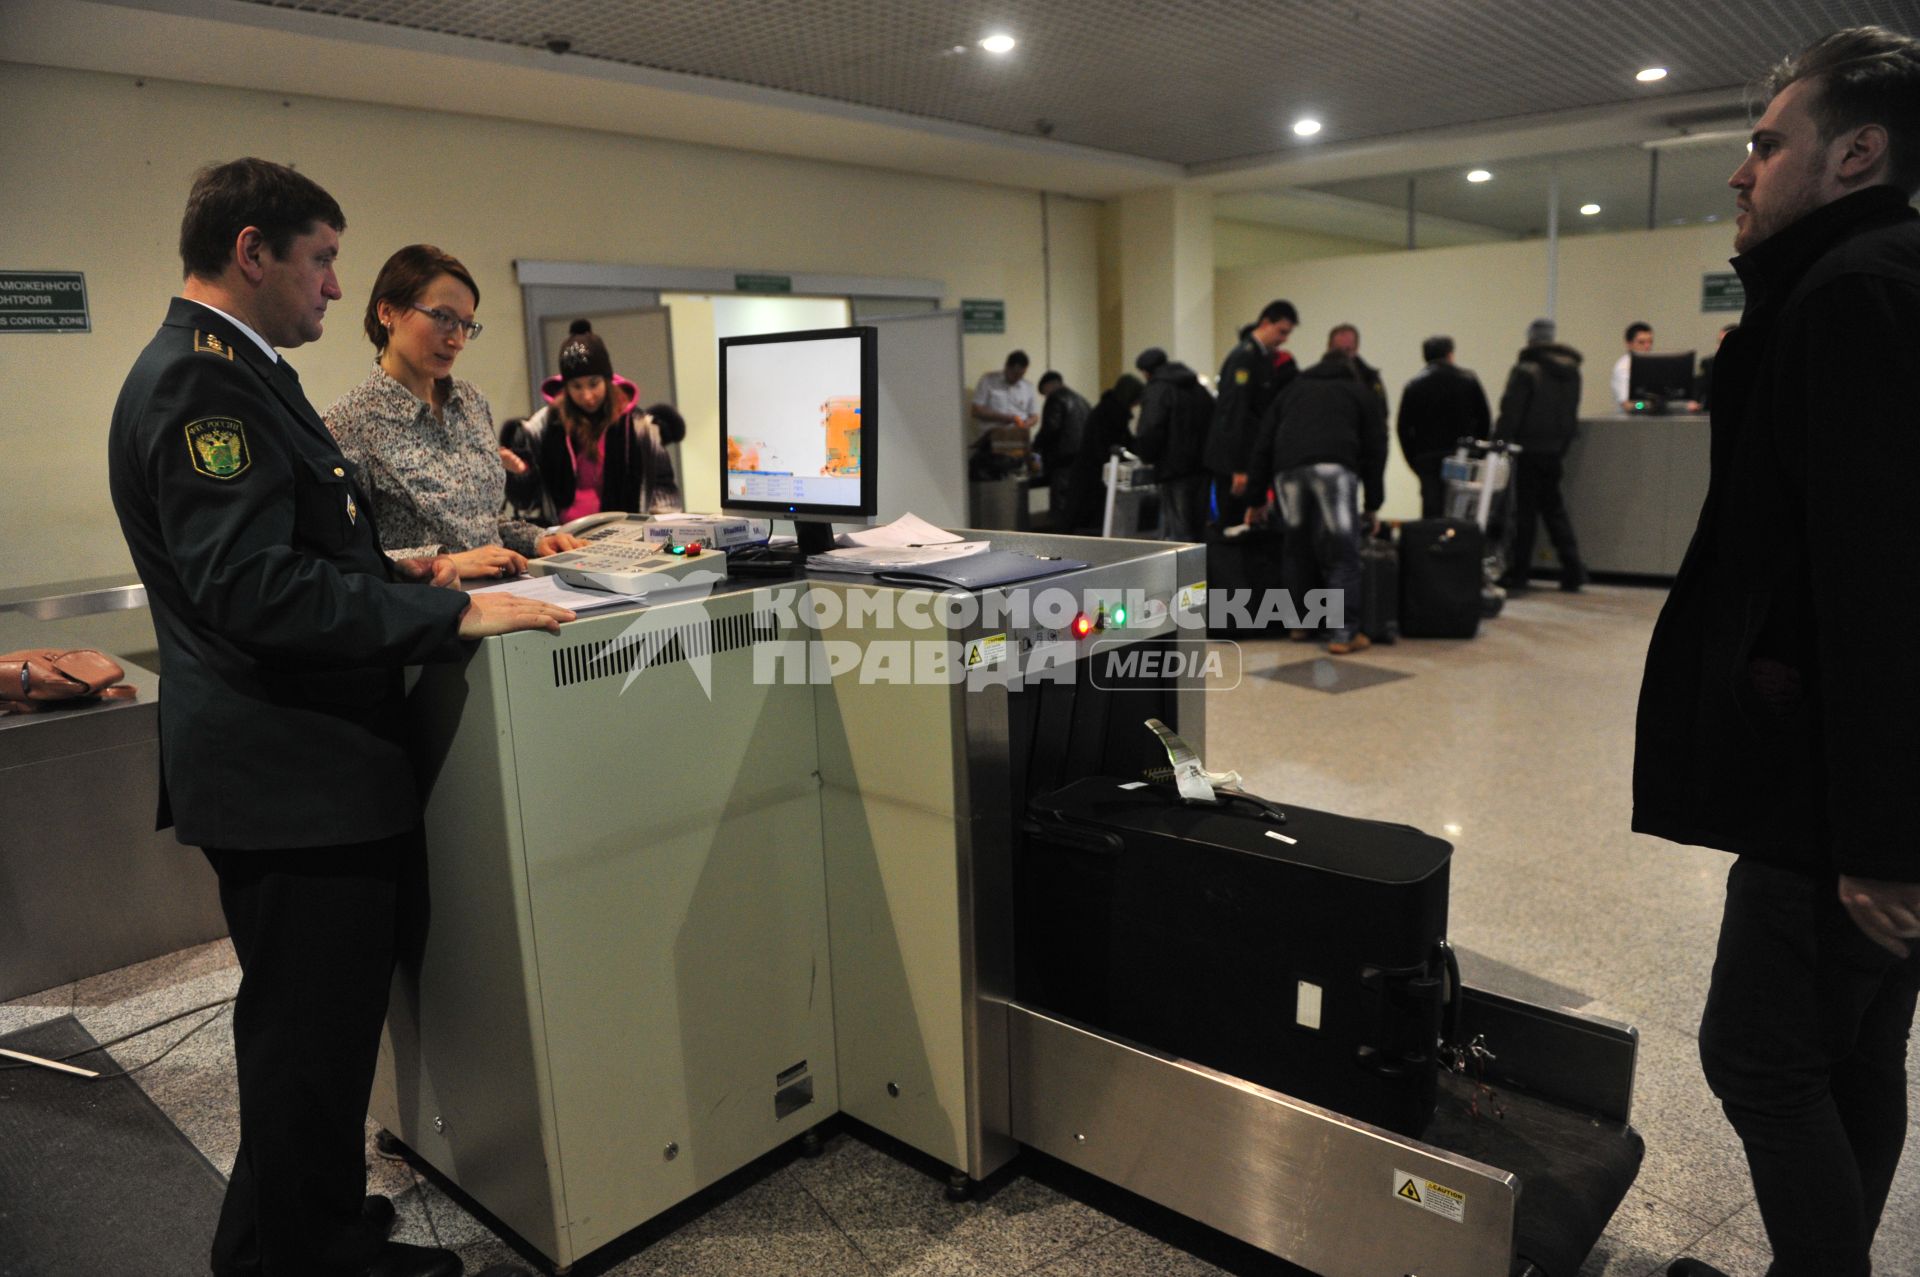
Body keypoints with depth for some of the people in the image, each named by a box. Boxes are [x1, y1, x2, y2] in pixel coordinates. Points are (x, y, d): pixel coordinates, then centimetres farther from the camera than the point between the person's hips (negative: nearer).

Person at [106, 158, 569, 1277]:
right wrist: (453, 615, -25)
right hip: (289, 774, -11)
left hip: (299, 758, 11)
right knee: (313, 1030, 4)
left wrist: (394, 570, 13)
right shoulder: (202, 383, -18)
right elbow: (251, 585, -27)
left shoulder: (234, 372, 16)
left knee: (316, 1022, 22)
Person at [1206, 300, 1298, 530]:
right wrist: (1238, 468, -22)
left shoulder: (1267, 357, 14)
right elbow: (1234, 413, -20)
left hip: (1253, 457, 9)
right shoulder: (1244, 356, -14)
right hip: (1232, 461, -9)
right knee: (1235, 526, -5)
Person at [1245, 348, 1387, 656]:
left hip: (1287, 468, 3)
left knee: (1296, 547, 17)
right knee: (1342, 553, 1)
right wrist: (1373, 506, 24)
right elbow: (1375, 451, 20)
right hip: (1335, 466, -3)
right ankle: (1344, 634, -2)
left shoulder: (1293, 390, 35)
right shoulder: (1362, 393, 28)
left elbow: (1263, 447, 29)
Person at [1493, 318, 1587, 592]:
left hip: (1530, 448, -6)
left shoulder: (1526, 370, -13)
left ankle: (1518, 573, 4)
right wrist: (1563, 447, 20)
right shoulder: (1571, 371, 10)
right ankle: (1572, 569, 9)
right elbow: (1572, 413, 15)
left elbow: (1510, 412, -16)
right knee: (1554, 507, 14)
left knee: (1525, 509, -1)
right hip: (1556, 449, 6)